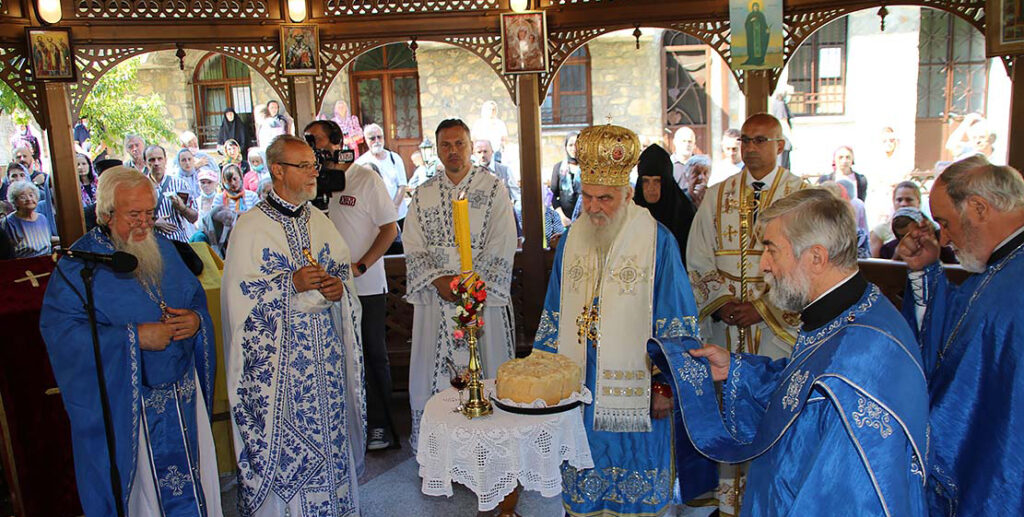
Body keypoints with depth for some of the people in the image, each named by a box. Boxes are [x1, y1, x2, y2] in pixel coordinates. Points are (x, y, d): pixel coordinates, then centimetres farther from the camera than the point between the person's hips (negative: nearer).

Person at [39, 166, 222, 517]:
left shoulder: (164, 249, 8)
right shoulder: (78, 263, -10)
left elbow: (197, 297, 13)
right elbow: (60, 328, -18)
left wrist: (196, 320, -10)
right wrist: (134, 337, -25)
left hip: (183, 394, 5)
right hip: (122, 405, -5)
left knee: (191, 486, 15)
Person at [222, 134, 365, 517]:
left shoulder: (318, 220, 10)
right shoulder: (250, 226, -6)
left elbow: (344, 269, 15)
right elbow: (239, 292, -11)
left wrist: (338, 287, -6)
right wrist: (292, 283, -21)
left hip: (323, 344, 5)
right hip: (278, 353, -5)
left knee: (328, 425, 10)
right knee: (284, 433, 1)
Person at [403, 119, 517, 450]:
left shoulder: (493, 189, 0)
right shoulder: (423, 195, 10)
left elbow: (502, 247, -7)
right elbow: (414, 248, 5)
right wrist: (438, 280, -10)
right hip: (436, 298, 3)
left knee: (483, 373, 2)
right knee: (434, 371, 5)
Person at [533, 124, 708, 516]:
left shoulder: (657, 240, -9)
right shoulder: (571, 239, 5)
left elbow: (675, 322, -7)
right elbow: (555, 315, 11)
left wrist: (664, 384, -10)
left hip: (633, 387, -4)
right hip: (578, 385, 4)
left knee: (635, 482, 10)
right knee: (583, 482, 15)